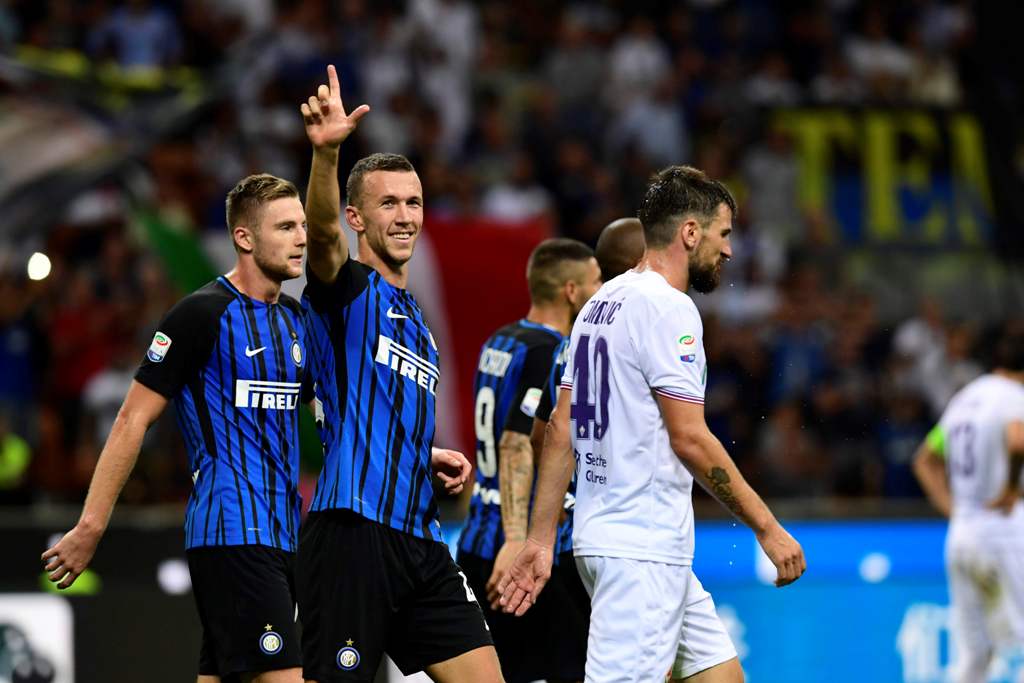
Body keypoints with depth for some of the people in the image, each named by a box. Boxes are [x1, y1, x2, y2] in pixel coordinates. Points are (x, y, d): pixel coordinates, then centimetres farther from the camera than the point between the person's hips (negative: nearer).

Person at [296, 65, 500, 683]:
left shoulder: (415, 321, 23)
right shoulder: (348, 289, -1)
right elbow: (324, 233, -25)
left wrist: (432, 458, 15)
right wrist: (326, 152, -44)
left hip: (418, 537, 8)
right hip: (353, 532, -8)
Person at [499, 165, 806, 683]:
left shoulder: (599, 305, 15)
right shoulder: (669, 309, -13)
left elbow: (561, 430, 13)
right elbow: (689, 438, -17)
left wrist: (540, 540, 13)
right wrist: (767, 528, -11)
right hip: (643, 549, -10)